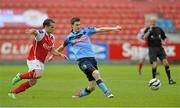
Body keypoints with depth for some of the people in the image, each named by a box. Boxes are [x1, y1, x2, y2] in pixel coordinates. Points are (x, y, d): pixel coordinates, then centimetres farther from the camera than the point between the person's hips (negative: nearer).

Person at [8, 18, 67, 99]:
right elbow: (35, 32, -39)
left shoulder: (52, 38, 12)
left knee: (33, 82, 8)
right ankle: (20, 76, -8)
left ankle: (12, 92, 19)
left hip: (41, 62, 9)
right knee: (38, 74, -32)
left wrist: (60, 54, 5)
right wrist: (32, 31, -63)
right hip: (33, 59, -9)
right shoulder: (41, 33, -14)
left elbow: (52, 51, 21)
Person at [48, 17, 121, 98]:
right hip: (82, 60, -3)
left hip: (91, 57, 3)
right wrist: (53, 55, 33)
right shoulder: (70, 37, 8)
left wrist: (113, 28, -4)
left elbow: (100, 30, 5)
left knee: (92, 87, -1)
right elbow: (62, 47, 25)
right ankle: (107, 92, -28)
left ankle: (79, 94, 24)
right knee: (96, 73, -30)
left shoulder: (86, 31, 10)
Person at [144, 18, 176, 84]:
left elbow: (165, 38, 19)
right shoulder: (148, 30, 4)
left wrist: (164, 41, -3)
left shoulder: (159, 29, 13)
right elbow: (145, 37, -14)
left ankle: (170, 79, -5)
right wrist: (149, 30, -20)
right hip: (152, 49, -3)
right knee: (154, 65, -12)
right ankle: (154, 79, 10)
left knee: (165, 62, -11)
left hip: (160, 48, 3)